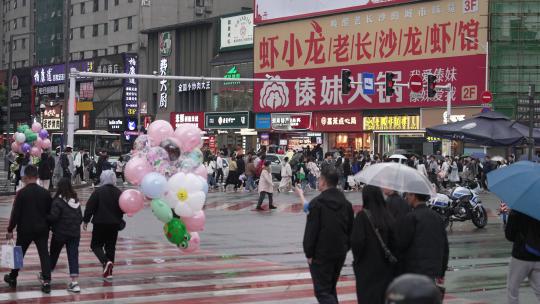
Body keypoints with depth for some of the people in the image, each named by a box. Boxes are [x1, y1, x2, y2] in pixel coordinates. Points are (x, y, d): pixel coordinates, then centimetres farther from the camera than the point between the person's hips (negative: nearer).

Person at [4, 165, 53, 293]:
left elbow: (15, 213, -11)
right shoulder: (45, 193, -2)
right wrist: (49, 226, 19)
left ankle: (12, 278, 30)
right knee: (44, 254, 3)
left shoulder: (22, 193, -12)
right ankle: (46, 281, -6)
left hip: (25, 229, -2)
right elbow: (50, 212, 5)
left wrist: (10, 230, -2)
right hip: (42, 229, 2)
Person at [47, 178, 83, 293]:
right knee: (73, 257, 1)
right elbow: (80, 217, 9)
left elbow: (53, 217, -20)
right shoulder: (76, 201, 4)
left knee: (54, 254, 16)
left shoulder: (58, 201, -15)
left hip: (60, 233, -4)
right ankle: (74, 282, -8)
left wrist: (46, 220, -1)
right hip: (75, 233, 4)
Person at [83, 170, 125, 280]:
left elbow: (89, 207, -12)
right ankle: (109, 271, 12)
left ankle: (106, 262, -18)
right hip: (114, 224, 4)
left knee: (96, 245, 7)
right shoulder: (118, 193, 1)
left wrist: (85, 221, -3)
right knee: (110, 247, 12)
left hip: (100, 224, -4)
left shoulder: (98, 192, -11)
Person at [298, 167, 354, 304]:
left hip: (321, 255, -7)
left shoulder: (317, 203, -14)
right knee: (331, 288, 21)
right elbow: (351, 229, 12)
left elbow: (311, 231, -15)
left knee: (322, 291, -3)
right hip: (340, 253, 7)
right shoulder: (346, 203, 6)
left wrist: (309, 254, -7)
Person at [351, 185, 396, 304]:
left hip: (367, 265, -4)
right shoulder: (388, 216, -2)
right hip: (386, 266, 4)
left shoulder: (363, 215, -14)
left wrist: (357, 257, -1)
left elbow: (357, 241, -18)